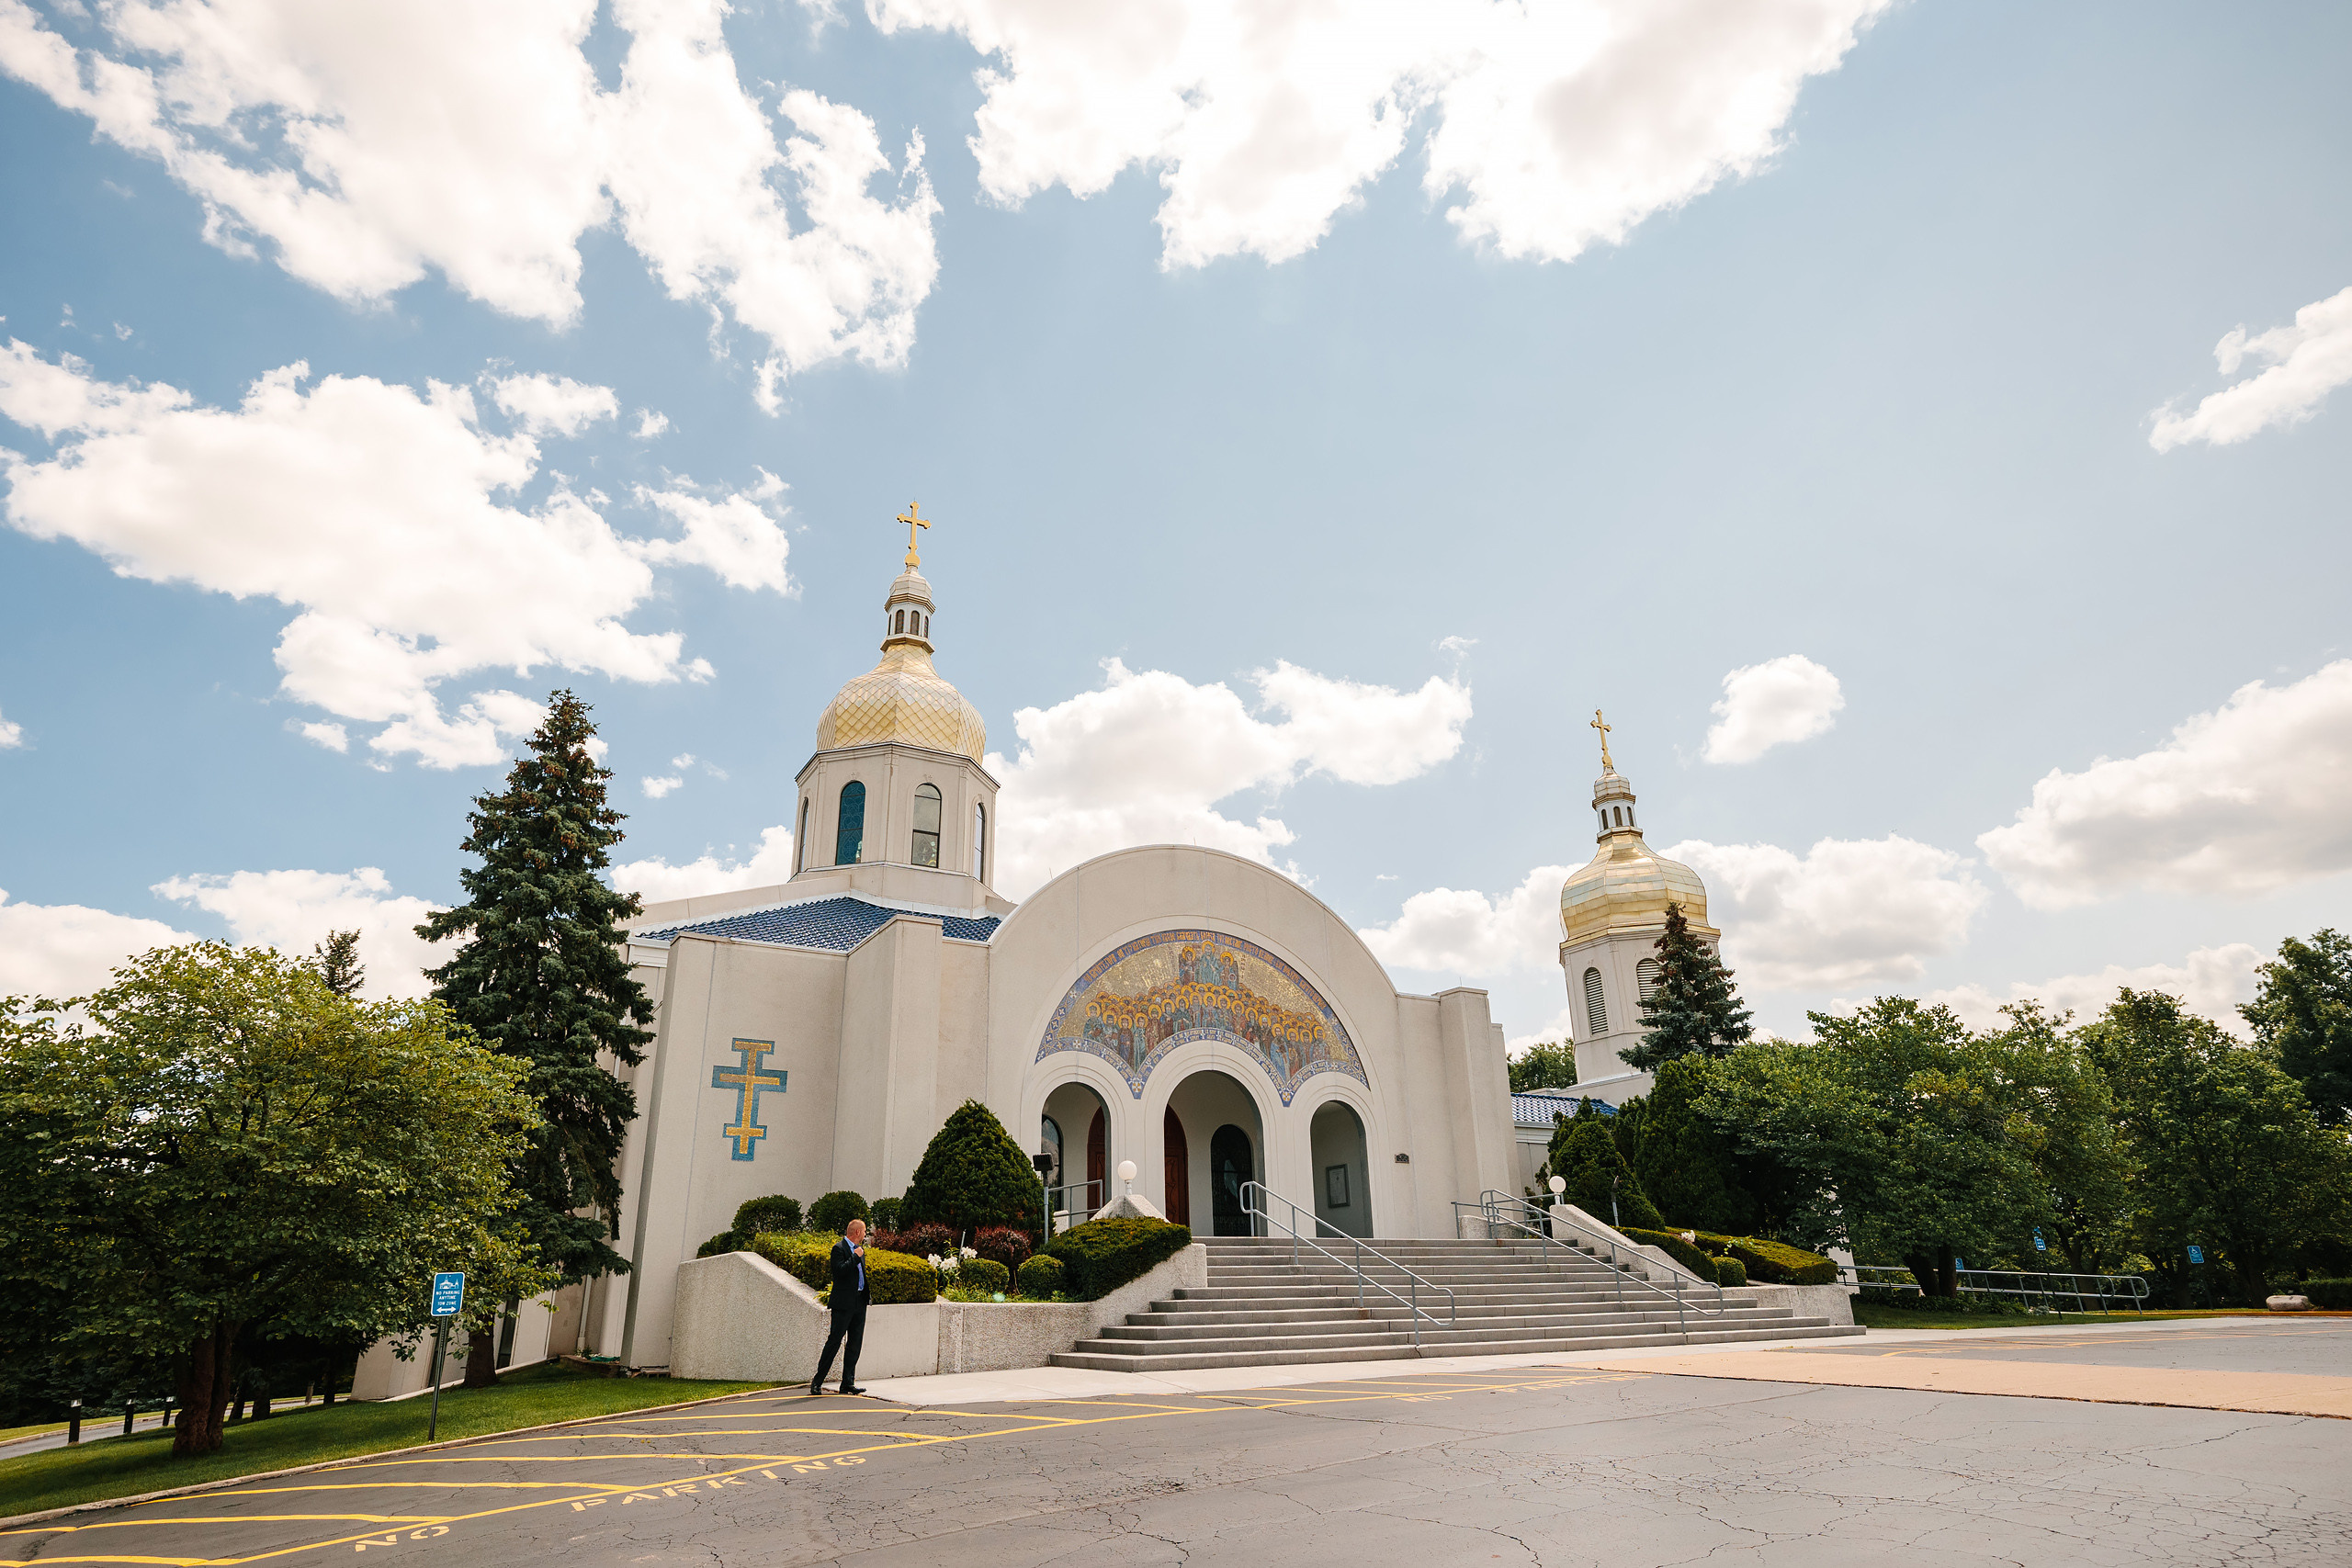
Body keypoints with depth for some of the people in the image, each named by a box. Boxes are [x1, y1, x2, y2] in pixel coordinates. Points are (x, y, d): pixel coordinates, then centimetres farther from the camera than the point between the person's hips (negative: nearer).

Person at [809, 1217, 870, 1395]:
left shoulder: (859, 1249, 17)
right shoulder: (839, 1248, -9)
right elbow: (840, 1271, -23)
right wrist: (856, 1256, -17)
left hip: (859, 1302, 8)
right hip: (844, 1302, -8)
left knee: (855, 1344, 7)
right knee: (834, 1341, -4)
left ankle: (848, 1383, 11)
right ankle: (817, 1382, 7)